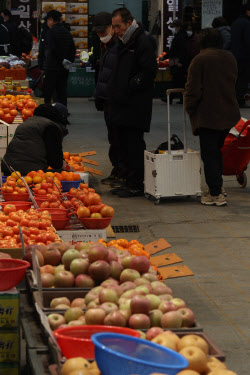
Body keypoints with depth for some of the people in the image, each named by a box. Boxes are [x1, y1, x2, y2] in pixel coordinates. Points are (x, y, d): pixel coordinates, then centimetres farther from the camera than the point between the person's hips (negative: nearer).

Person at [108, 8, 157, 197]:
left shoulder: (143, 41, -11)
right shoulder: (124, 42, 19)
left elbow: (149, 71, -18)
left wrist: (129, 87, -16)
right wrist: (113, 90, 13)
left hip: (136, 105, -10)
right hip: (122, 105, 10)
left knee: (134, 145, -7)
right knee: (123, 144, 12)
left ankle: (136, 185, -1)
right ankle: (130, 182, 20)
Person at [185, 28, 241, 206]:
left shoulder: (200, 60, -12)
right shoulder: (230, 58, 7)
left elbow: (193, 90, -13)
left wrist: (190, 109, 1)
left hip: (207, 115, -6)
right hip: (229, 114, 6)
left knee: (209, 154, -1)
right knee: (217, 150, 20)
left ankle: (215, 194, -3)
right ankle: (218, 185, 23)